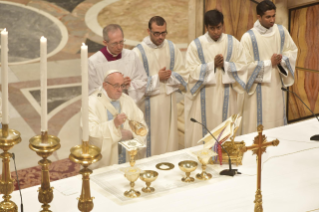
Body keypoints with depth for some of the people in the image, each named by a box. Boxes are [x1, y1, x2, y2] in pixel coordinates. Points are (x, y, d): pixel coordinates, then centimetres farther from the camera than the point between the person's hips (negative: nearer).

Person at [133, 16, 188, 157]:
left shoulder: (172, 49, 3)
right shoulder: (139, 52, -11)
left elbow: (182, 75, 4)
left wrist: (169, 76, -15)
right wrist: (157, 78, -16)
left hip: (169, 102, 4)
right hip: (149, 104, -4)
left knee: (169, 140, 10)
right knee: (151, 142, 1)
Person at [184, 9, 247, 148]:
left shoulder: (233, 43, 2)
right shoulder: (196, 45, -4)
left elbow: (242, 66, 0)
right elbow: (192, 71, -9)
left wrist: (225, 64, -16)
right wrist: (213, 64, -17)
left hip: (226, 97, 2)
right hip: (204, 98, -2)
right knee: (202, 132, 1)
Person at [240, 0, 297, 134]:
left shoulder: (281, 31, -1)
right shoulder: (248, 38, -16)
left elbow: (292, 50, 10)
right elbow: (246, 65, -16)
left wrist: (282, 60, -11)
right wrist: (270, 63, -15)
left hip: (277, 85, 5)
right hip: (258, 89, -5)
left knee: (277, 119, 13)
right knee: (258, 124, -1)